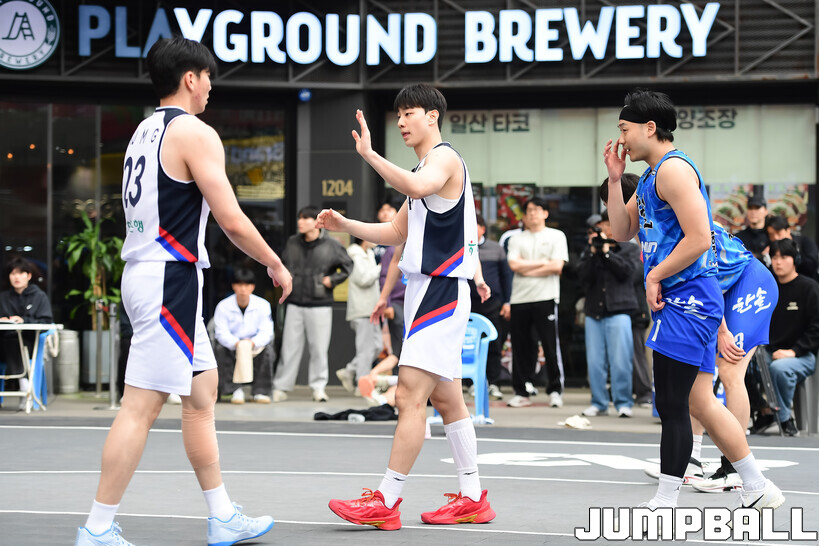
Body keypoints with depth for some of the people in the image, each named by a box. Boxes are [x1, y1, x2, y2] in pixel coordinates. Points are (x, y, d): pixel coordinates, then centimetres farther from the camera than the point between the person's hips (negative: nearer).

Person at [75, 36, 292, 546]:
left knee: (203, 391, 14)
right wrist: (277, 265, -1)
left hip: (145, 270, 10)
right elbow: (232, 220, -14)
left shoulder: (146, 130, 16)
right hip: (171, 278, -10)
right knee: (142, 404, -7)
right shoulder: (195, 133, -11)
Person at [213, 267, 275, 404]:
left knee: (267, 347, -30)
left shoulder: (263, 305, -8)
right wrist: (237, 344, -38)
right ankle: (235, 390, -20)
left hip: (255, 346, 0)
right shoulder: (223, 306, -11)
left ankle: (260, 391, -17)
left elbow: (266, 332, -14)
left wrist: (252, 343, -37)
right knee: (221, 348, -31)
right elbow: (221, 333, -17)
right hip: (231, 345, 0)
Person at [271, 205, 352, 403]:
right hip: (295, 304, 2)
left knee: (319, 348, 1)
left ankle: (318, 387, 12)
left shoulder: (331, 246, -3)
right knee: (290, 346, 2)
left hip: (320, 305, -2)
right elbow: (283, 263, 24)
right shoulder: (292, 243, 7)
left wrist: (332, 279, -2)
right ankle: (281, 387, 7)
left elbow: (347, 266, 8)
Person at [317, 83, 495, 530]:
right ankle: (472, 498, 16)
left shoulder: (445, 158, -9)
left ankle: (385, 502, -14)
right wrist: (346, 226, 13)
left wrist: (370, 155, -36)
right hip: (427, 291, 11)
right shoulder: (425, 169, 22)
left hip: (441, 292, -11)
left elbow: (417, 187, -33)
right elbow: (396, 232, 25)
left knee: (410, 396, -13)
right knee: (446, 398, 11)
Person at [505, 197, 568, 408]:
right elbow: (514, 265, -1)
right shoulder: (516, 239, 14)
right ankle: (522, 392, 10)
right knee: (521, 347, 3)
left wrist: (527, 270, -4)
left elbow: (557, 266, -5)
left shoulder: (556, 236, 7)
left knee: (551, 346, -6)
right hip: (520, 299, 3)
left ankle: (555, 390, 3)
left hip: (546, 298, -3)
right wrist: (542, 263, -4)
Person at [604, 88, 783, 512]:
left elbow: (699, 238, -21)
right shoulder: (652, 178, 18)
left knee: (671, 407, -7)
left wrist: (655, 275, -12)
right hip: (685, 301, 11)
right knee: (699, 403, 11)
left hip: (687, 298, -11)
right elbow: (622, 232, 21)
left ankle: (665, 505, -3)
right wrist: (614, 179, 11)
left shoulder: (673, 169, -14)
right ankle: (758, 490, 17)